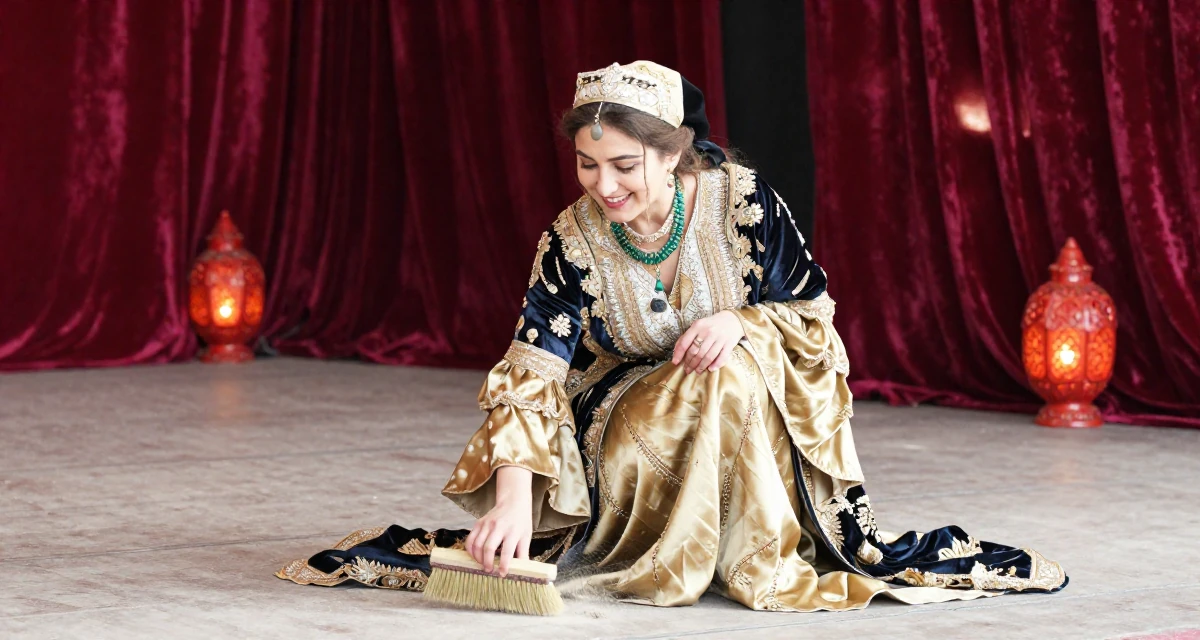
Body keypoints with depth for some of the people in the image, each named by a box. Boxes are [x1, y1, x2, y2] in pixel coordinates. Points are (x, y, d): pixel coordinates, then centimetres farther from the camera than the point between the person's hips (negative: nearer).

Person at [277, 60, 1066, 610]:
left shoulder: (743, 203, -17)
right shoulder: (572, 241, -16)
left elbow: (817, 314, -7)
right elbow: (531, 373, -24)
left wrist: (744, 324, -29)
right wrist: (514, 499, -38)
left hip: (755, 407, 0)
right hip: (627, 419, 0)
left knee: (735, 366, -33)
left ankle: (761, 559, -22)